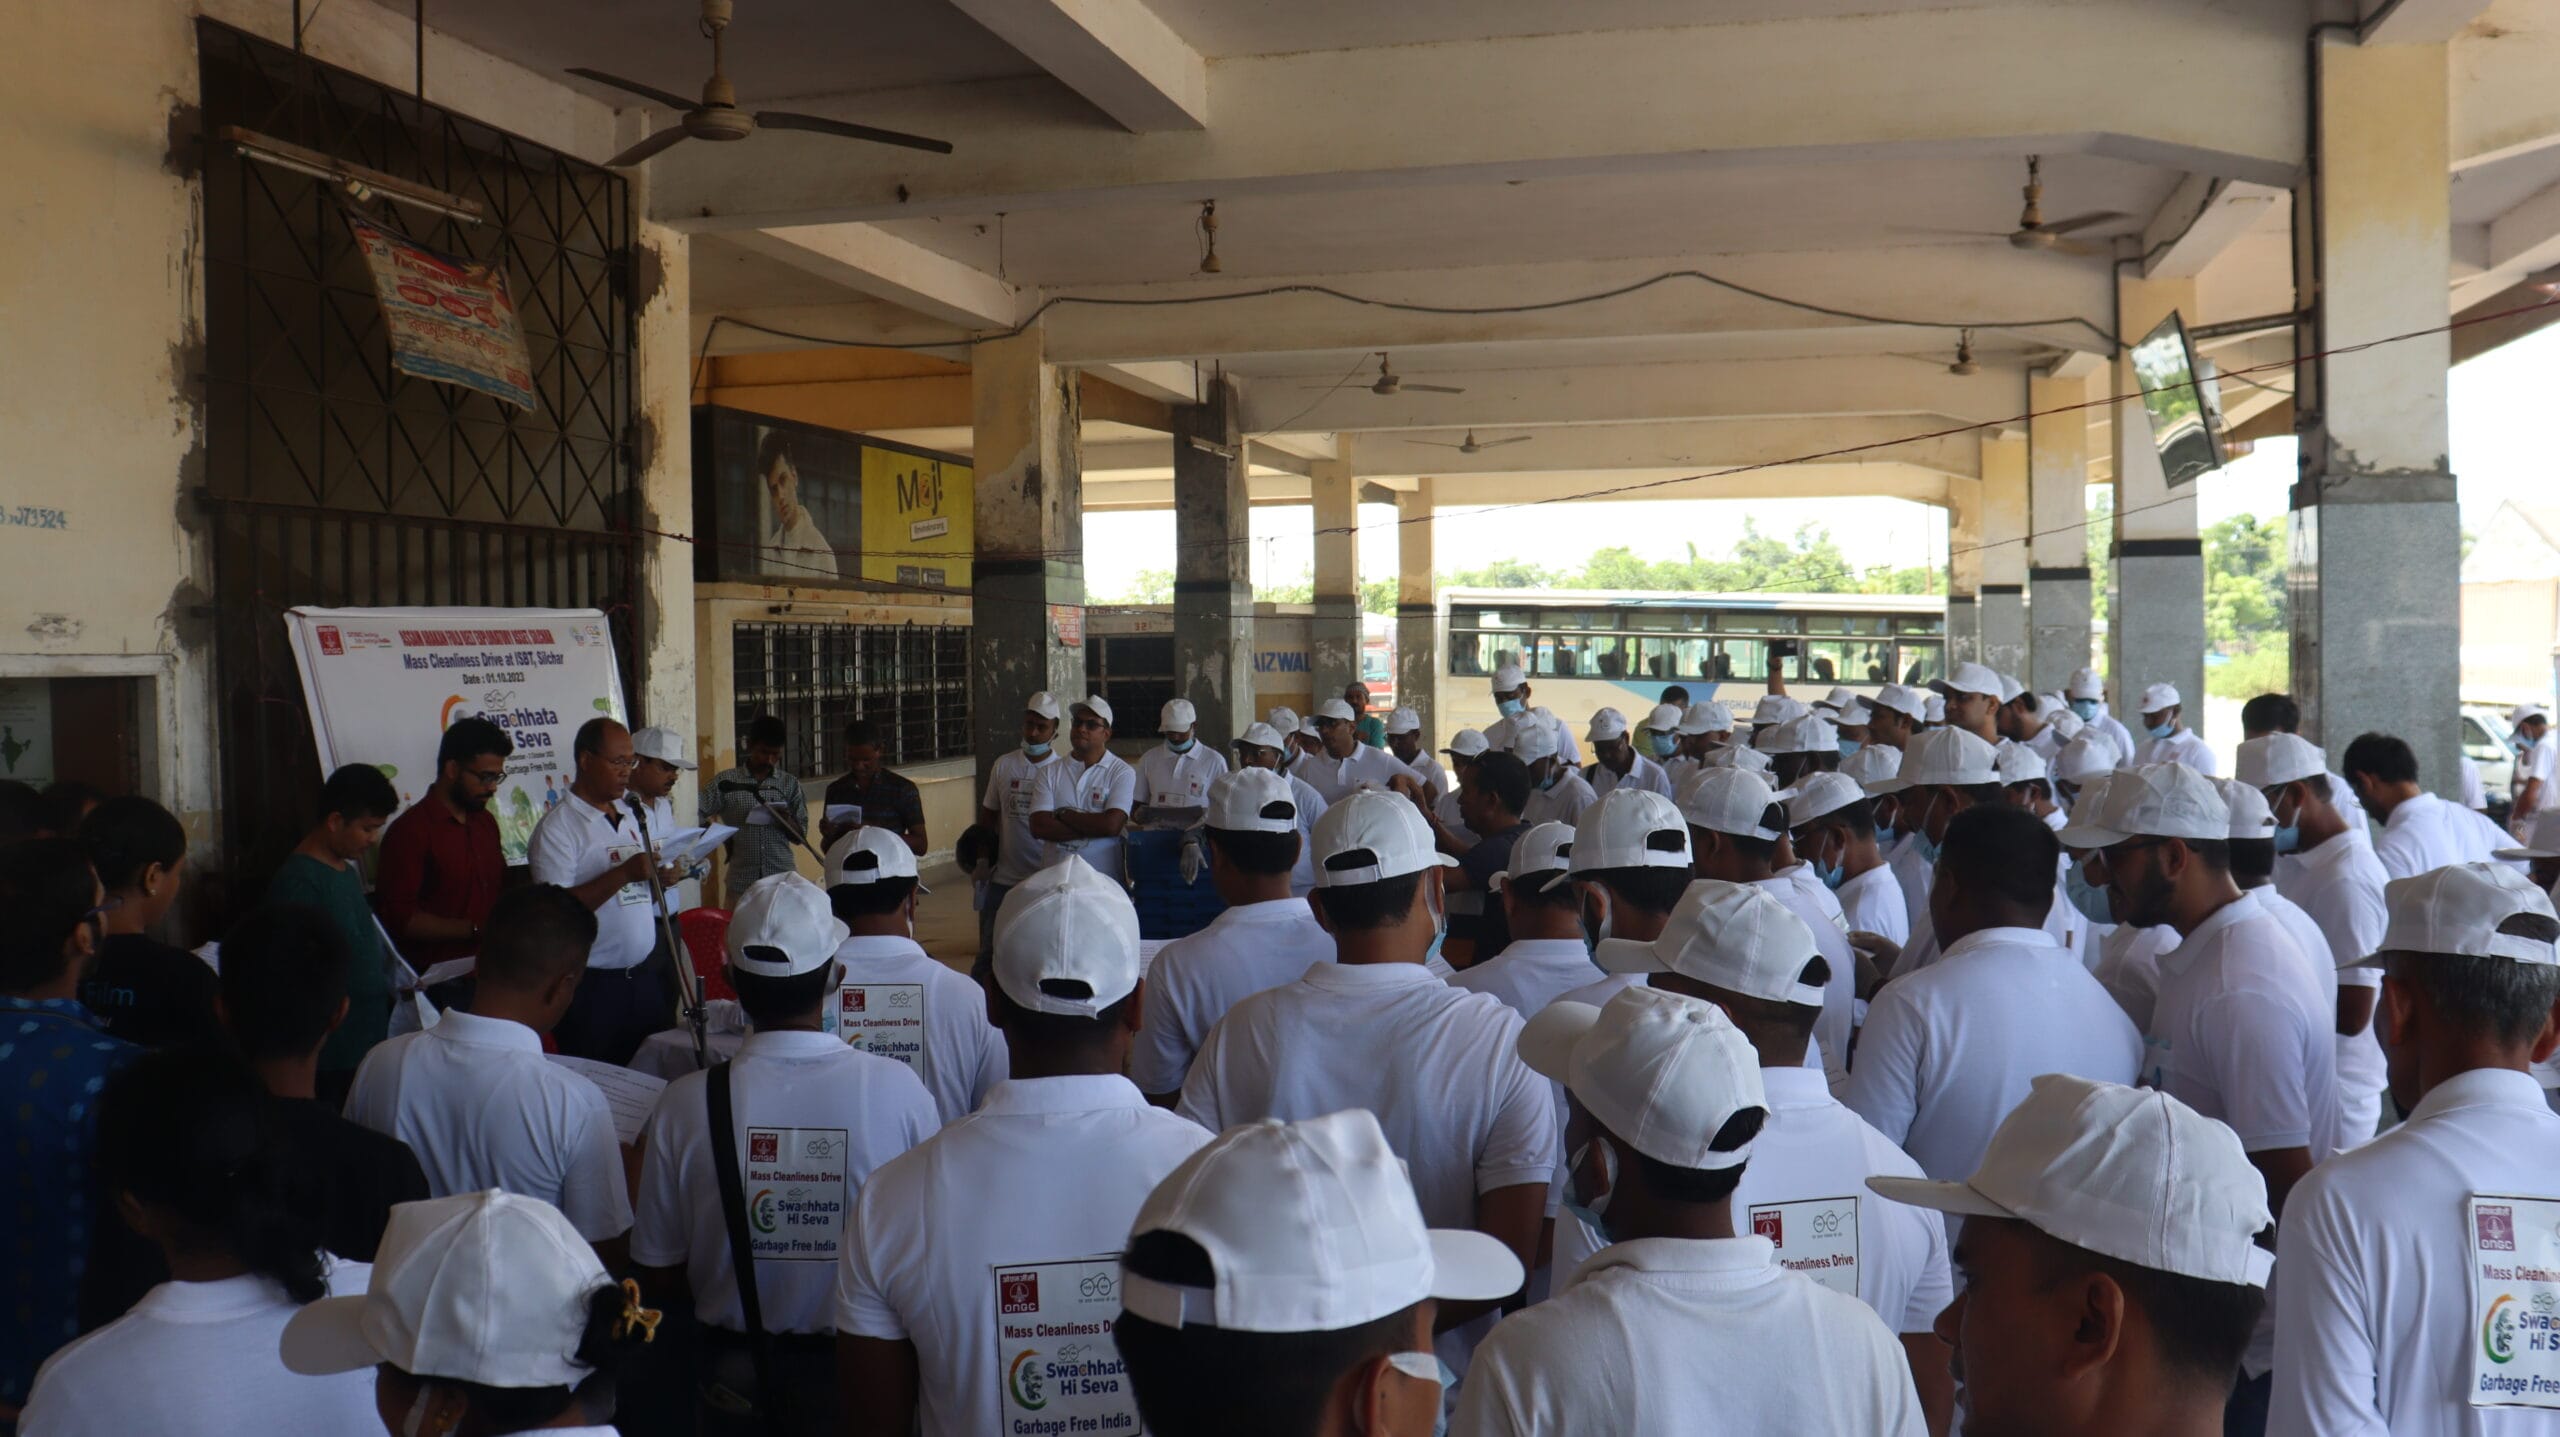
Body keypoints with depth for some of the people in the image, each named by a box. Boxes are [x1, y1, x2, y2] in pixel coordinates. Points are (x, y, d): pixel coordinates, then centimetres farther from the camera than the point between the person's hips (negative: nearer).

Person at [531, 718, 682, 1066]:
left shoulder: (629, 815, 13)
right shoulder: (557, 827, -11)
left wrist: (658, 877, 1)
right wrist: (623, 874, -25)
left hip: (646, 975, 7)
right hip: (594, 986, -7)